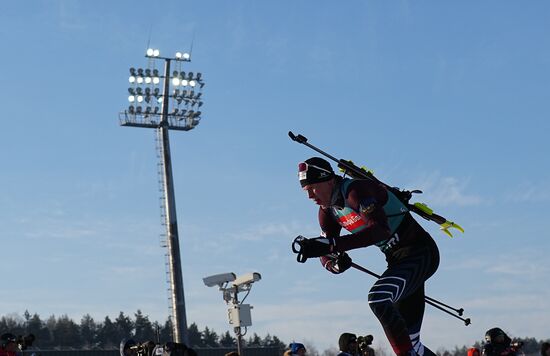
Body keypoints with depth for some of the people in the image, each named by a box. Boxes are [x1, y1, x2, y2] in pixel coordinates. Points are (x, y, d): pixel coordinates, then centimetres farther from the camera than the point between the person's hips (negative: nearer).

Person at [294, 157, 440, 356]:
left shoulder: (356, 190, -23)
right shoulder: (327, 211, 3)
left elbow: (381, 229, -38)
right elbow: (326, 258, 5)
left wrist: (331, 244, -44)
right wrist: (336, 264, -20)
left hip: (420, 253, -9)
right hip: (397, 259, 9)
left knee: (378, 299, -30)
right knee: (410, 339, 9)